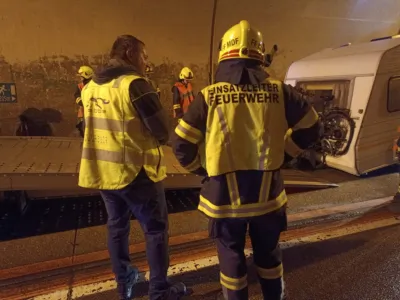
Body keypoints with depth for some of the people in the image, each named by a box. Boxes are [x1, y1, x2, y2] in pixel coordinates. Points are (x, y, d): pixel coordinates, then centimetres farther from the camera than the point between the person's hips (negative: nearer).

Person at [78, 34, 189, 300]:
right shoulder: (135, 84, -16)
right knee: (156, 229, 8)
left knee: (117, 227, 20)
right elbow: (162, 130, -16)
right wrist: (156, 139, 6)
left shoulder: (90, 87, 7)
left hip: (102, 170, 7)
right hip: (135, 171, -7)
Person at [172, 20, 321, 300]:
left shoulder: (209, 96, -9)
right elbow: (310, 127, 6)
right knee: (268, 253, 24)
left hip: (225, 194, -2)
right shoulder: (279, 91, -4)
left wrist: (203, 168, 10)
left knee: (232, 256, 17)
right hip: (267, 193, 3)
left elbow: (181, 144, -6)